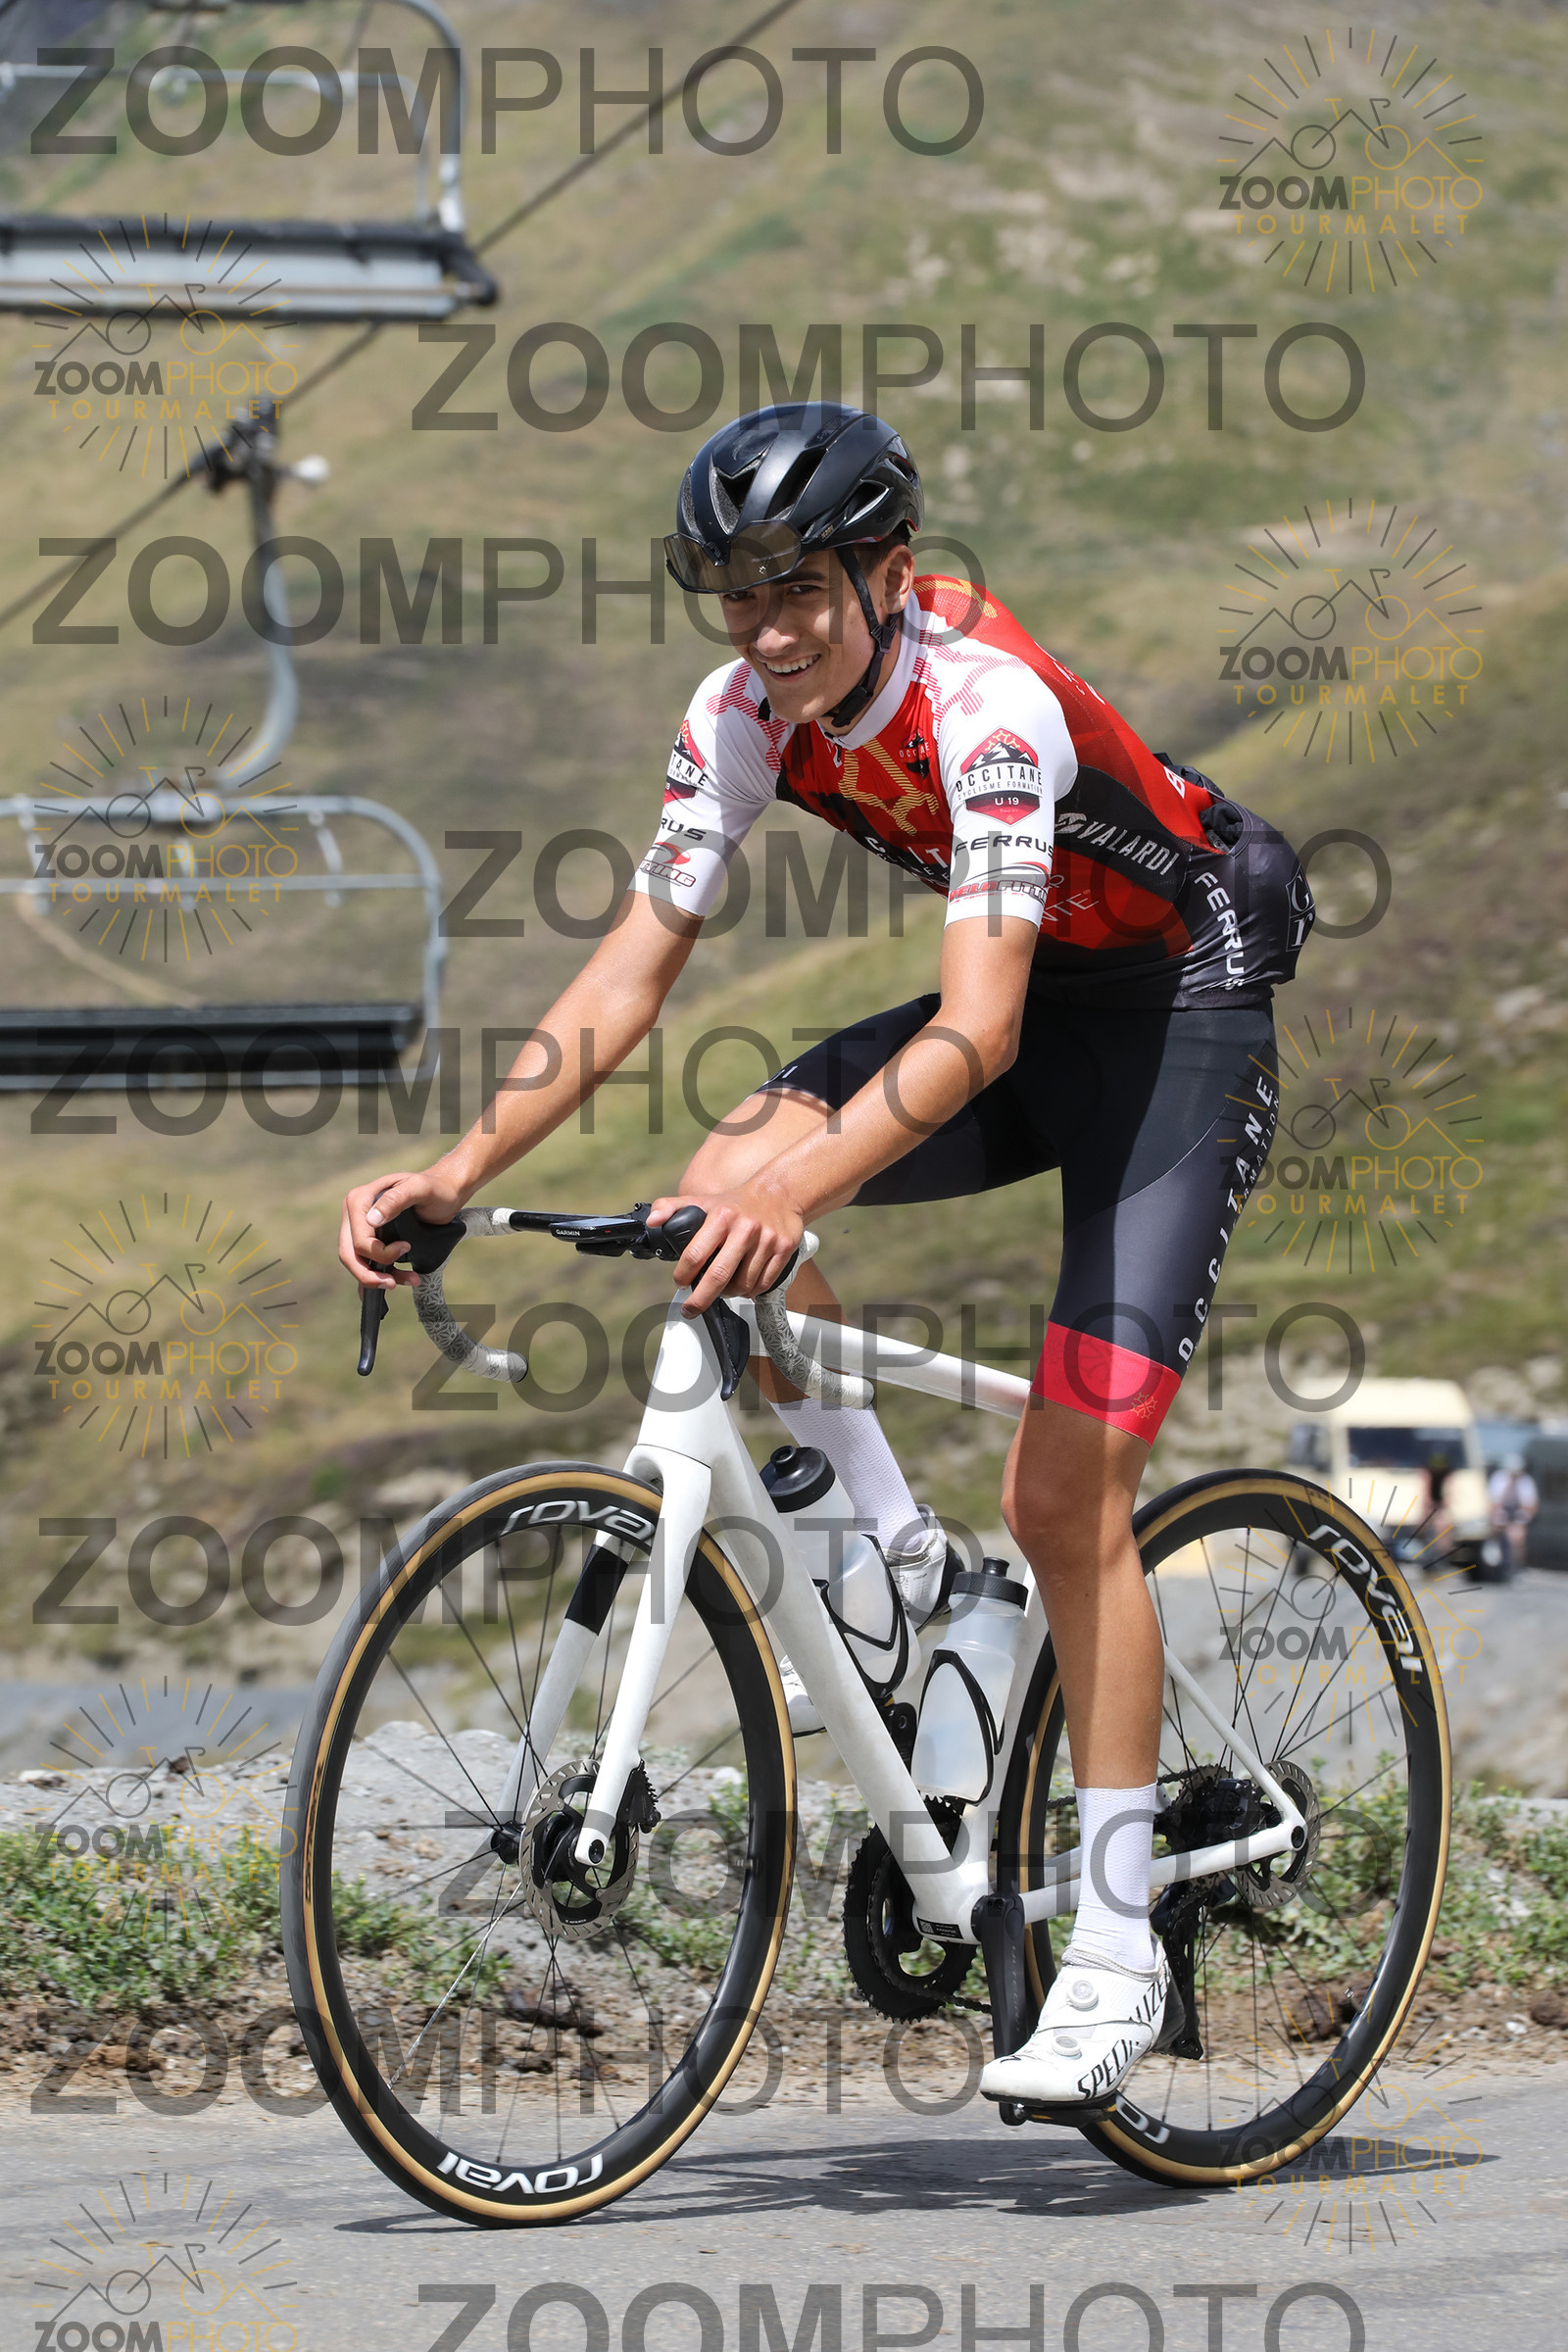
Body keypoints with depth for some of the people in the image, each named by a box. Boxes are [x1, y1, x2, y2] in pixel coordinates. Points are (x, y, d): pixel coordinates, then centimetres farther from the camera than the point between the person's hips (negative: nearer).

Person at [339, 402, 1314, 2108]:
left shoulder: (985, 703, -32)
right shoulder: (747, 716, -12)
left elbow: (973, 1031, -41)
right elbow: (633, 971, -12)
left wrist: (800, 1185, -56)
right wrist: (458, 1172, -23)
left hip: (1179, 1017, -6)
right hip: (1029, 1005, 7)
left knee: (1064, 1500, -13)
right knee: (721, 1195, -21)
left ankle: (1118, 1952, -5)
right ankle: (892, 1555, 0)